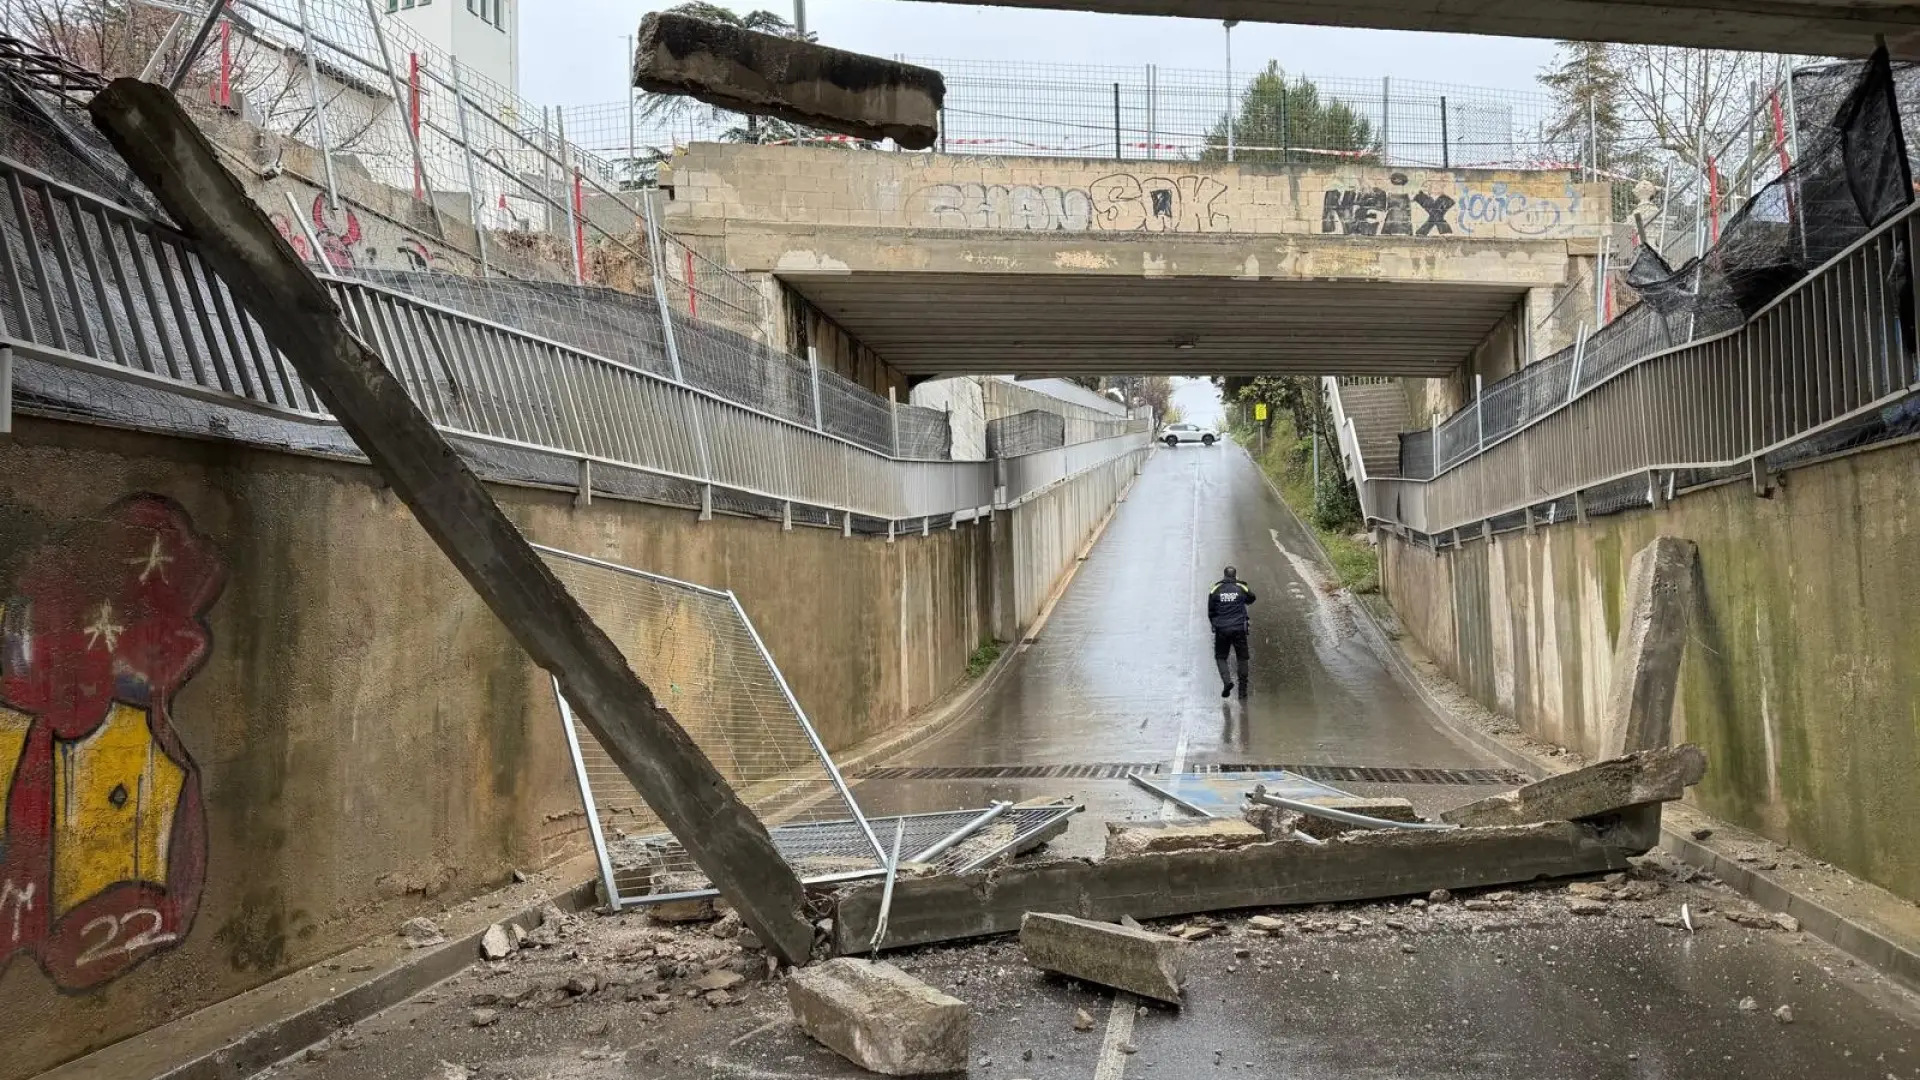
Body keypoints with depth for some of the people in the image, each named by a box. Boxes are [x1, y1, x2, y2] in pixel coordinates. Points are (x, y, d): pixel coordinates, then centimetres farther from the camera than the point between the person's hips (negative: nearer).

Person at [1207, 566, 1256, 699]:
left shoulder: (1215, 590, 2)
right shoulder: (1241, 588, 2)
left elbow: (1210, 612, 6)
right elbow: (1251, 598, 23)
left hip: (1221, 629, 0)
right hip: (1239, 628, 0)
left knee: (1220, 657, 12)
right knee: (1242, 658, 11)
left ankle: (1227, 680, -12)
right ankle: (1242, 689, 8)